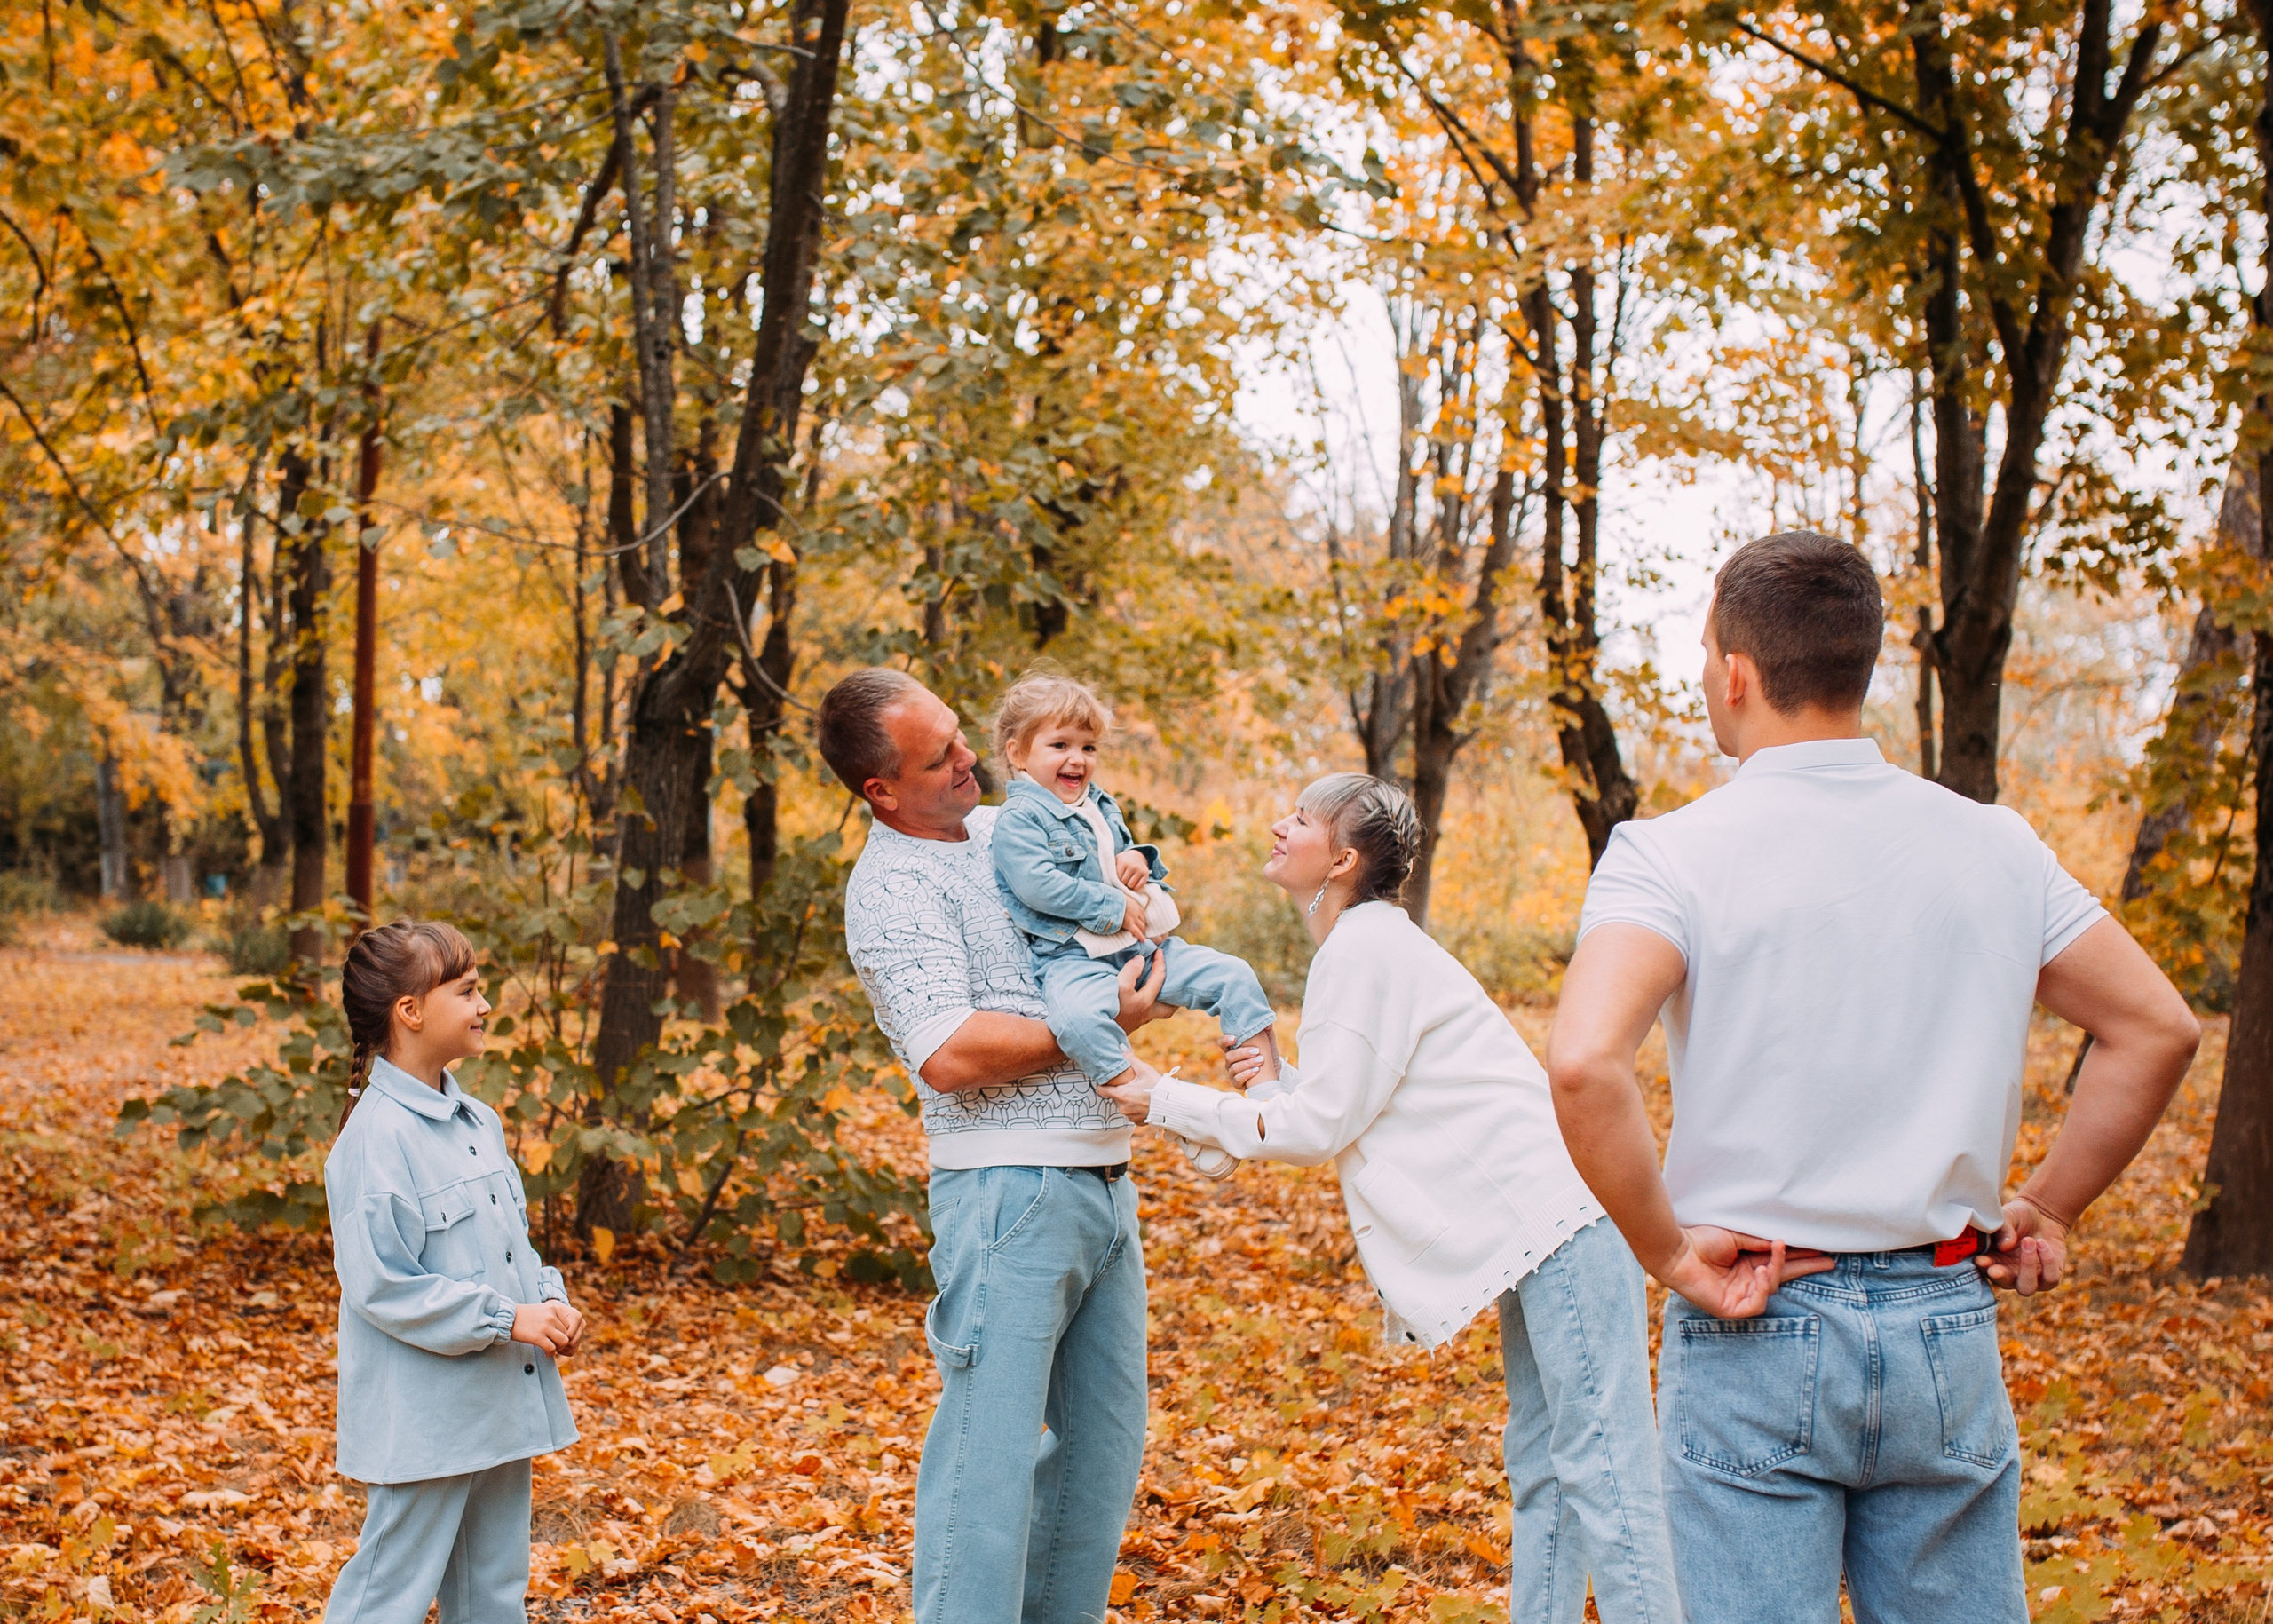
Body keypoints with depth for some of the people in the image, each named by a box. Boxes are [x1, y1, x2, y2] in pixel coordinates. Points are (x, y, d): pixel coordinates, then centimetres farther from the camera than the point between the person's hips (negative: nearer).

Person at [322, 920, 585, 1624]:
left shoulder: (478, 1122, 10)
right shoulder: (377, 1137, -16)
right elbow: (382, 1286, -20)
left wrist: (549, 1302, 1)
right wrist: (507, 1319, -19)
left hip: (500, 1413, 9)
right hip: (423, 1421, -8)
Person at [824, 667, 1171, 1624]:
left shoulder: (999, 827, 14)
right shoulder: (894, 886, -12)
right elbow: (949, 1054, -22)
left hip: (1102, 1183, 9)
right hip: (1012, 1190, -9)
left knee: (1104, 1443, 14)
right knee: (993, 1446, -7)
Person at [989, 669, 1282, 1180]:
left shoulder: (1101, 807, 20)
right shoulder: (1019, 819, -7)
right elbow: (1038, 885, -19)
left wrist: (1140, 859, 7)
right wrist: (1114, 907, -16)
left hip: (1145, 946, 8)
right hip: (1074, 957, -8)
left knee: (1233, 975, -3)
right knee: (1079, 1015, -39)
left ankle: (1269, 1081, 4)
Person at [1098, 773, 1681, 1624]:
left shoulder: (1365, 951, -12)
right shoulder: (1364, 947, 19)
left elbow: (1318, 1128, -12)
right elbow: (1356, 1115, 19)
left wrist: (1167, 1100, -3)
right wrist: (1277, 1080, 4)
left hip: (1562, 1219, -11)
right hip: (1543, 1232, 11)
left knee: (1600, 1473, -11)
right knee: (1541, 1474, 12)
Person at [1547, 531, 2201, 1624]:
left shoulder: (1672, 854, -10)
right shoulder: (1994, 846, 4)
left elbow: (1584, 1063, -25)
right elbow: (2156, 1029, 8)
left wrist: (1667, 1252, -13)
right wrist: (2045, 1210, 13)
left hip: (1754, 1332, -3)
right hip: (1946, 1329, 4)